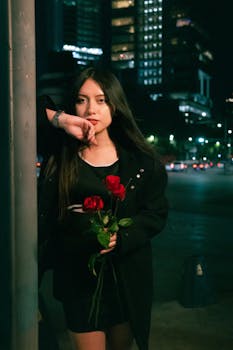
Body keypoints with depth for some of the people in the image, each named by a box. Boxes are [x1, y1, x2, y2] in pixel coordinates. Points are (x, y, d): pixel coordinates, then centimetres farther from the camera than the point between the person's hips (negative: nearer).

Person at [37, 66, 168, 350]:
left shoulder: (141, 161, -4)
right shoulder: (59, 151, -3)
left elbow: (156, 214, -3)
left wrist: (120, 237, -20)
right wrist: (59, 119, -19)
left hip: (128, 279, 1)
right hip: (77, 276, 0)